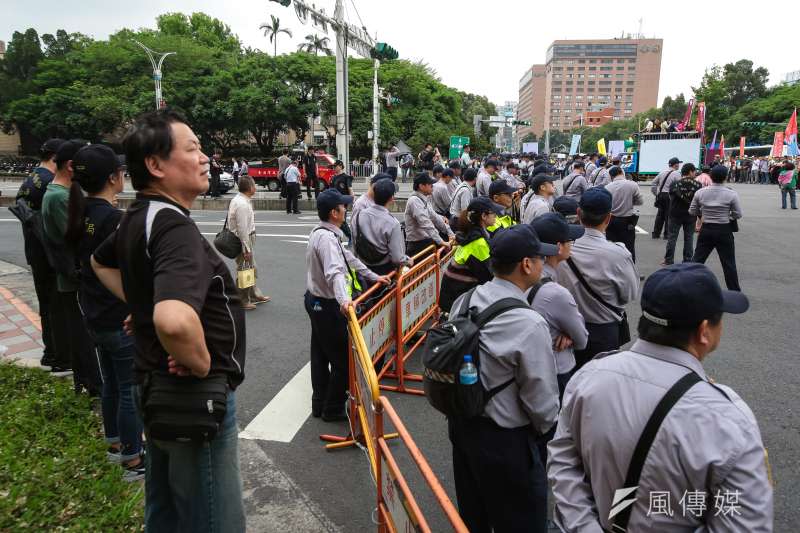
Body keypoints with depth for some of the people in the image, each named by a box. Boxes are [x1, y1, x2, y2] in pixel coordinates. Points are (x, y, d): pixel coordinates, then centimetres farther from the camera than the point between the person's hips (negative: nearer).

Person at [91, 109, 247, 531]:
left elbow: (100, 262, 26)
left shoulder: (136, 218, 4)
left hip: (156, 387, 9)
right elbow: (174, 320, -43)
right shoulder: (175, 227, -26)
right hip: (195, 399, -9)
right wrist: (202, 363, -24)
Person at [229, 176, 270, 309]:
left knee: (253, 268, 20)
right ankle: (242, 301, 13)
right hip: (243, 241, -10)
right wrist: (247, 249, -22)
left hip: (247, 238, 10)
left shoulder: (238, 200, 8)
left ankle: (255, 295, 34)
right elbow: (242, 229, -25)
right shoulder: (242, 204, -23)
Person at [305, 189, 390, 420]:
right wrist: (344, 299, -57)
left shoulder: (321, 233, 8)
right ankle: (334, 409, 16)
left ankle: (320, 404, 32)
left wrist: (373, 276, 19)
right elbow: (335, 271, -42)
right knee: (343, 359, 3)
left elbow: (347, 258, 15)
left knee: (321, 355, 19)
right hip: (327, 306, -11)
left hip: (316, 300, 11)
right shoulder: (327, 238, -25)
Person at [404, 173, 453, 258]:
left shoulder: (425, 199, 11)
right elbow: (426, 224, -27)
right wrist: (441, 242, -32)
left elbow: (434, 217, 15)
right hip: (418, 244, -10)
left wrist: (450, 233, 9)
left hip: (426, 240, 10)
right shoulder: (414, 200, -18)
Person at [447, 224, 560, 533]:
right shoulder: (530, 325, -28)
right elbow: (541, 400, -19)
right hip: (504, 439, -7)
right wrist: (547, 428, 2)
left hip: (460, 422, 7)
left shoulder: (464, 302, -7)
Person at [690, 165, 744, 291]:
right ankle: (734, 291, 15)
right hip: (724, 231, -2)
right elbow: (738, 215, -5)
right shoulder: (731, 194, -10)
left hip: (706, 230, 2)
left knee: (697, 260, 10)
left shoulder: (700, 192, -5)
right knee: (729, 264, 7)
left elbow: (692, 211, 4)